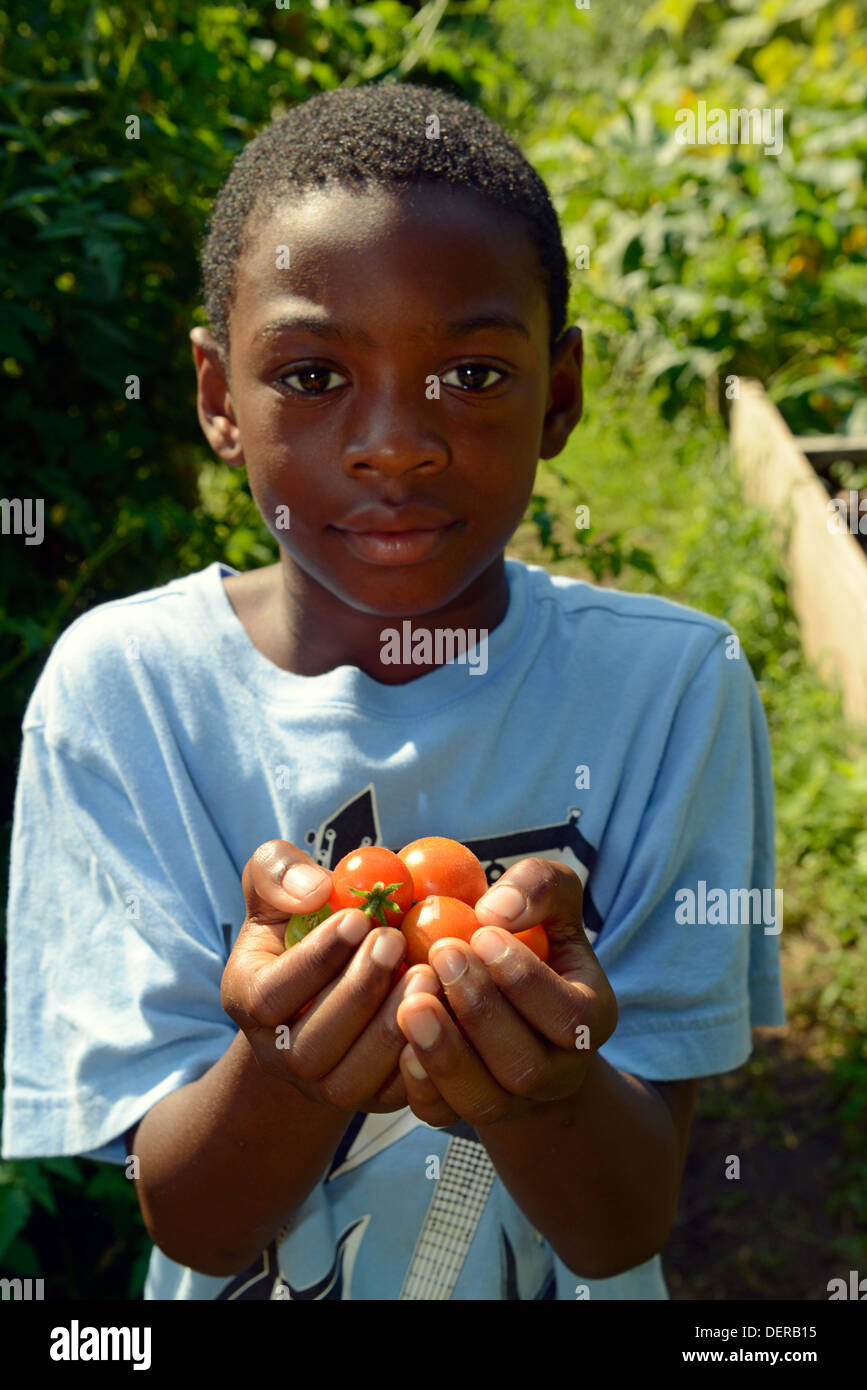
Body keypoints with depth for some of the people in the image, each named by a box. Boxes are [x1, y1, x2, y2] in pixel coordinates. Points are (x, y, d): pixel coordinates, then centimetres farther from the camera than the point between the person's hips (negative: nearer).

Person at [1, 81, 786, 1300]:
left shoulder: (671, 686, -12)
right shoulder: (119, 686, -12)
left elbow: (626, 1229, -13)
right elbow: (191, 1225, -12)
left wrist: (544, 1077, -32)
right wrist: (287, 1061, -30)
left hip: (564, 1283, 1)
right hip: (250, 1281, 0)